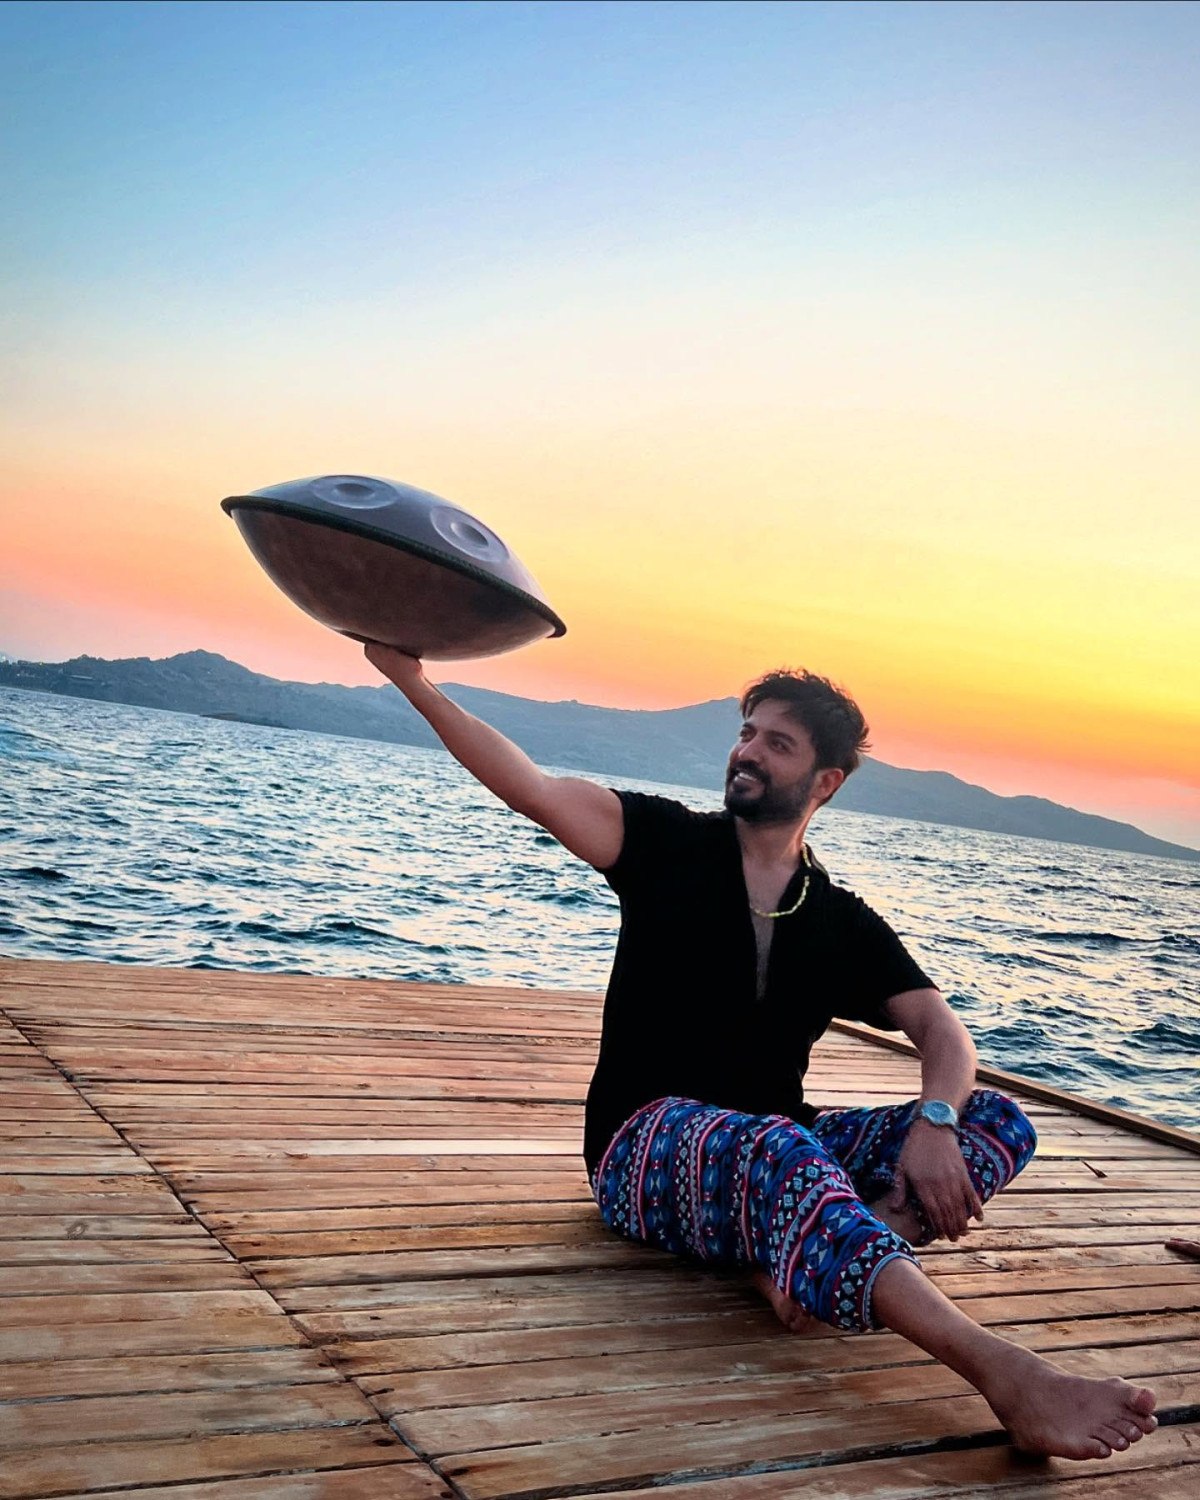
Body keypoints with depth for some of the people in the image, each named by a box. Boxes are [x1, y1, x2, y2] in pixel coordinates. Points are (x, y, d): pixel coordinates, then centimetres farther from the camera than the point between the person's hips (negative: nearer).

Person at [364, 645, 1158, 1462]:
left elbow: (944, 1032, 0)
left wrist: (933, 1126, -22)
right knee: (778, 1148, -39)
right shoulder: (673, 844, 3)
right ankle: (1007, 1374, -54)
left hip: (776, 1145, 5)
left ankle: (809, 1259, -38)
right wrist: (414, 680, -19)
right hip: (648, 1148, -4)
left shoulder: (845, 923, 10)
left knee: (1000, 1121, -13)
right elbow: (532, 788, -10)